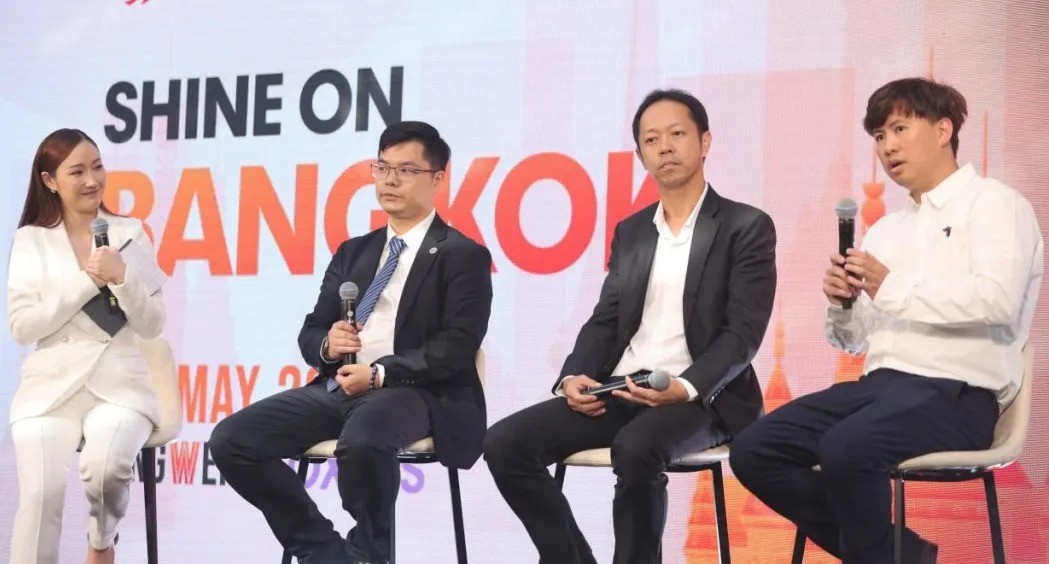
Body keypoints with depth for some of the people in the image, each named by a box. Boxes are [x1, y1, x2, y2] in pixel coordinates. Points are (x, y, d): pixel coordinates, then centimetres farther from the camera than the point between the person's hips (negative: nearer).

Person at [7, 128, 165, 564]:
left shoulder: (130, 233, 8)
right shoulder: (31, 240, 6)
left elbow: (152, 326, 5)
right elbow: (21, 326, -3)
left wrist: (122, 277, -11)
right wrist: (87, 281, -9)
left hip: (119, 384, 0)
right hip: (51, 385, 0)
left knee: (104, 467, -29)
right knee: (41, 492, -26)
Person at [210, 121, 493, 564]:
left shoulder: (463, 255, 2)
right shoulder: (352, 252, 21)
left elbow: (457, 347, -9)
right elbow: (309, 333, 19)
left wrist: (380, 374, -19)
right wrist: (327, 345, -6)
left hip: (413, 393, -6)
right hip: (337, 388, 6)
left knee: (362, 440, -40)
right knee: (231, 439, -13)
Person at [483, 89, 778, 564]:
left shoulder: (746, 227, 0)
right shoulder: (630, 232, 18)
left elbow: (743, 332, -9)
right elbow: (606, 321, 15)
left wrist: (685, 387, -25)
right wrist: (574, 376, -6)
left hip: (702, 400, -5)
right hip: (619, 393, 6)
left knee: (636, 448, -38)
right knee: (505, 443, -13)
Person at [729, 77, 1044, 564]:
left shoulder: (994, 204, 2)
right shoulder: (885, 230, 23)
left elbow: (997, 299, -17)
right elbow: (854, 340, 22)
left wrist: (893, 288, -14)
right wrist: (842, 304, 0)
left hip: (956, 393, -8)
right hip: (879, 384, 8)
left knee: (846, 450, -35)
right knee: (754, 451, -9)